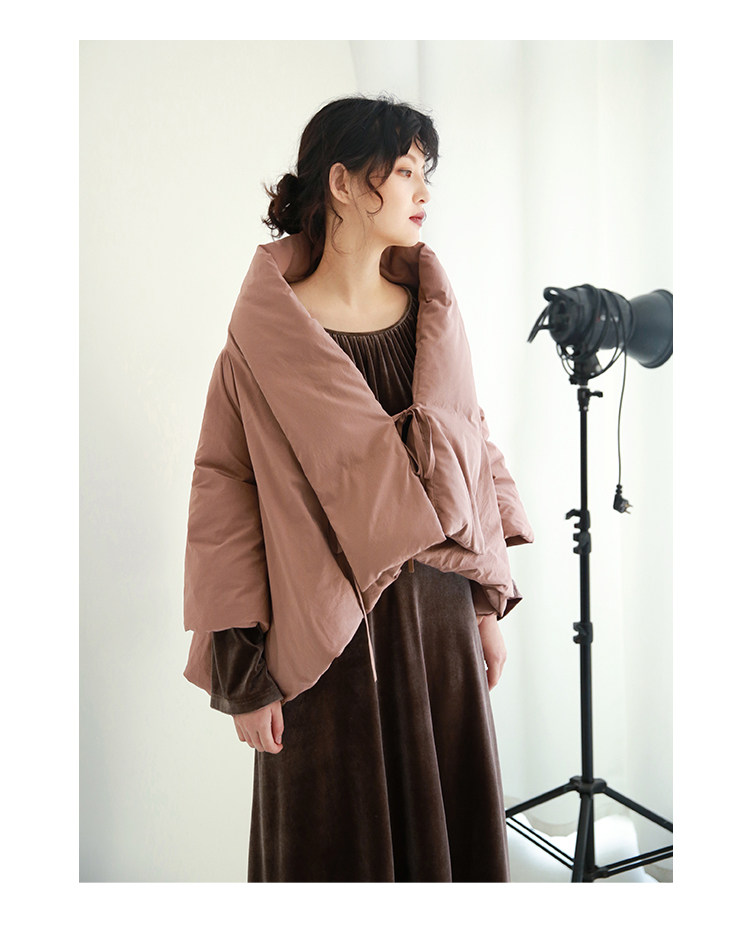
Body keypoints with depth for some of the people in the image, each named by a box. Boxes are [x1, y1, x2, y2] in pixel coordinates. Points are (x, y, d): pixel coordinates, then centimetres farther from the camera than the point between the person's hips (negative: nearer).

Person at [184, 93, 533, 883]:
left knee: (448, 817, 17)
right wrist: (246, 678, -11)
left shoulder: (428, 313, 3)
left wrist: (488, 600, 9)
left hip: (435, 609, 5)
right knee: (338, 837, 14)